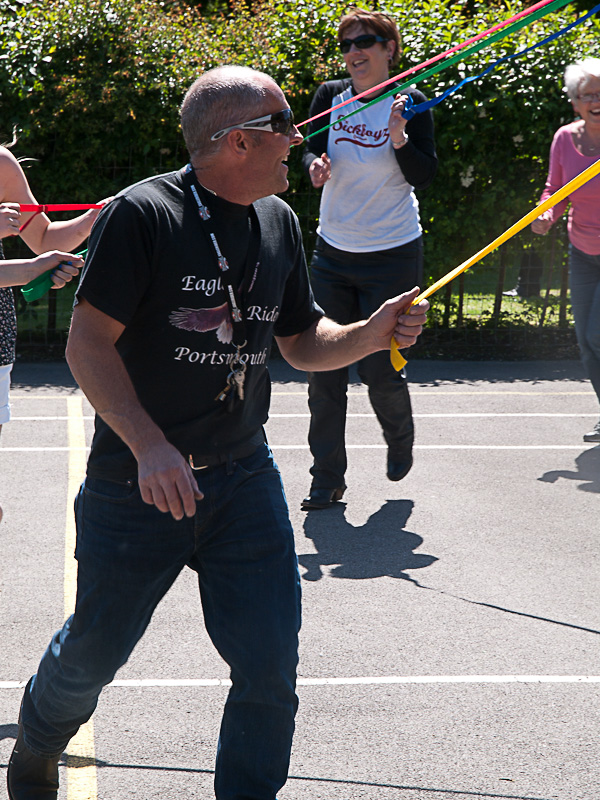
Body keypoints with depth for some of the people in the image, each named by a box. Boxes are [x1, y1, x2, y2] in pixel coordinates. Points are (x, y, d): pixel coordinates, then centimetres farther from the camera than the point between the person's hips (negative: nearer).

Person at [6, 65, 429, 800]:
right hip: (136, 485, -4)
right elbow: (87, 344, -16)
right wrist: (149, 446, -27)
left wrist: (368, 334, -6)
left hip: (243, 479, 5)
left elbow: (302, 341, 15)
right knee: (94, 652, 11)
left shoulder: (278, 222, 6)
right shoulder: (143, 214, -14)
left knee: (270, 667, -2)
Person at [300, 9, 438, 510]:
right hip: (333, 254, 3)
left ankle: (400, 441, 31)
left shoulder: (410, 102, -7)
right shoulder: (331, 96, 1)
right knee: (324, 368, 1)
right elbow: (311, 151, 0)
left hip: (392, 257, -3)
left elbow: (424, 177, -8)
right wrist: (316, 165, -23)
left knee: (380, 369, -1)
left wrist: (400, 139, -26)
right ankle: (328, 478, 9)